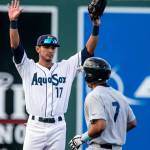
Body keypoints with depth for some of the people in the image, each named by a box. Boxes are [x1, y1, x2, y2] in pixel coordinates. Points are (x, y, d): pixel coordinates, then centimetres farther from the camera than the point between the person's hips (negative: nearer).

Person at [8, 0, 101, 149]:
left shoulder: (66, 67, 11)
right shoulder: (28, 68, 4)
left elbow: (87, 51, 5)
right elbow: (15, 47, -9)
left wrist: (95, 28, -7)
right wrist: (13, 22, -22)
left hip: (58, 127, 2)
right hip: (35, 126, -2)